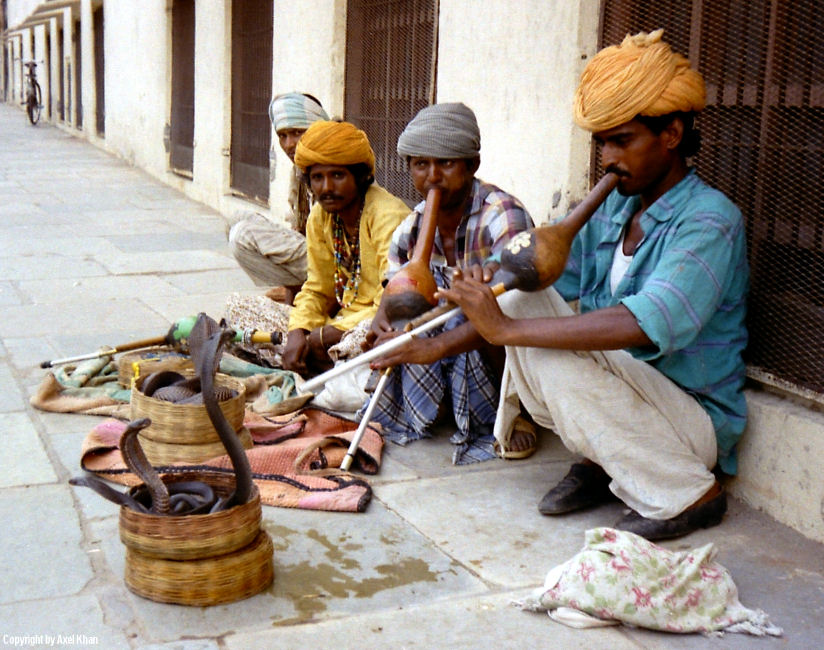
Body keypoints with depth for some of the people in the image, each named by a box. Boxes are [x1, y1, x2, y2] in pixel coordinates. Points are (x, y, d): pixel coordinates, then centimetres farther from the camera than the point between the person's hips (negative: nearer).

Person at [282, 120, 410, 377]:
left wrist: (326, 335, -24)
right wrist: (297, 333, -10)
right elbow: (317, 290, 11)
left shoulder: (389, 217, -19)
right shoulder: (320, 216, 3)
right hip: (348, 320, 7)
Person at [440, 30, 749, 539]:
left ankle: (689, 494, -11)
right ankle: (599, 463, 1)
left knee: (558, 358, -29)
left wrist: (507, 329, -34)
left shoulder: (710, 221, -20)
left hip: (696, 416, -6)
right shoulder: (609, 209, 4)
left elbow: (642, 325, -35)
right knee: (524, 304, -10)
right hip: (622, 390, 7)